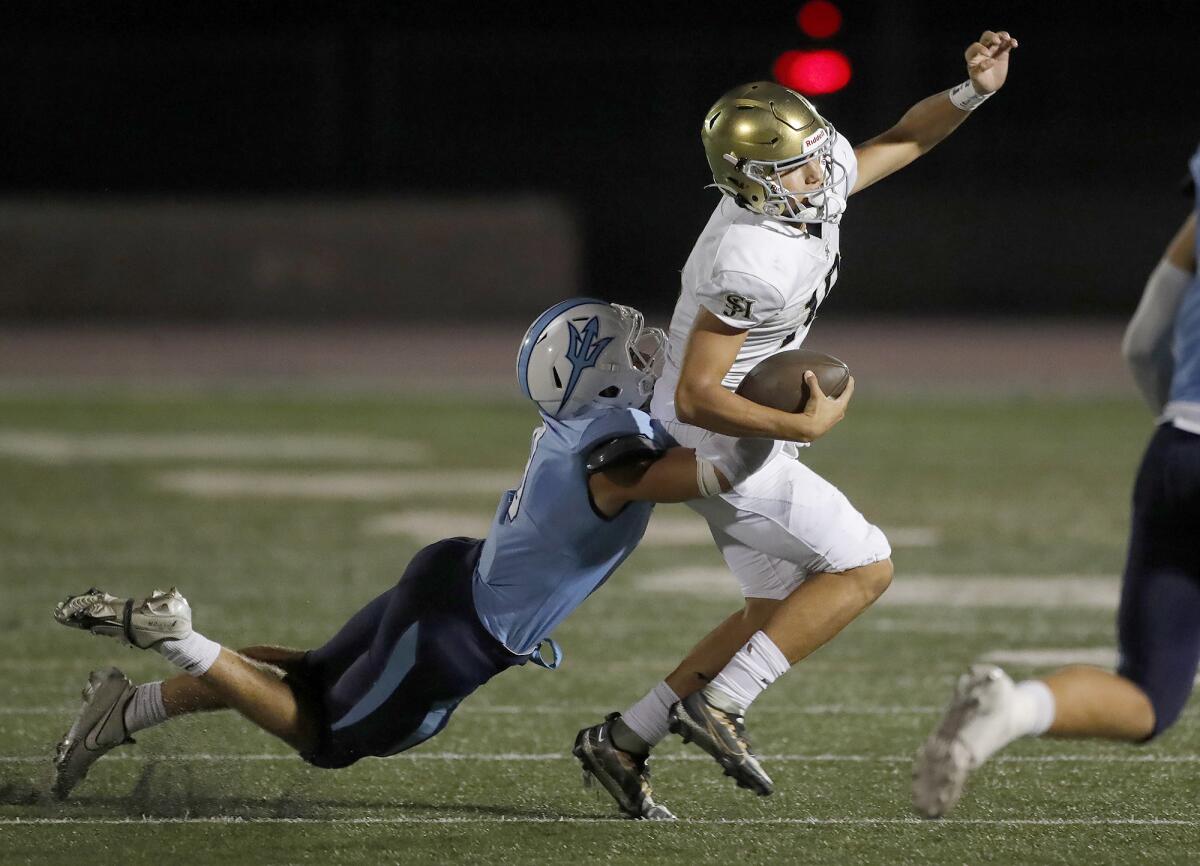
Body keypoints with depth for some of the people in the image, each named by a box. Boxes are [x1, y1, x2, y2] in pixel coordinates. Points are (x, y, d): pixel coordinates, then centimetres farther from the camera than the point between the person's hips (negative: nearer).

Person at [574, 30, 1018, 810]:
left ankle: (625, 737, 20)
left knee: (778, 610, 16)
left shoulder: (822, 182, -7)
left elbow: (901, 142, 12)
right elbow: (696, 398, -30)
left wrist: (973, 91, -3)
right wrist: (799, 427, -26)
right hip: (721, 445, -9)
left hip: (742, 439, 9)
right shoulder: (750, 266, -32)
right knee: (866, 569, -5)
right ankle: (720, 706, -4)